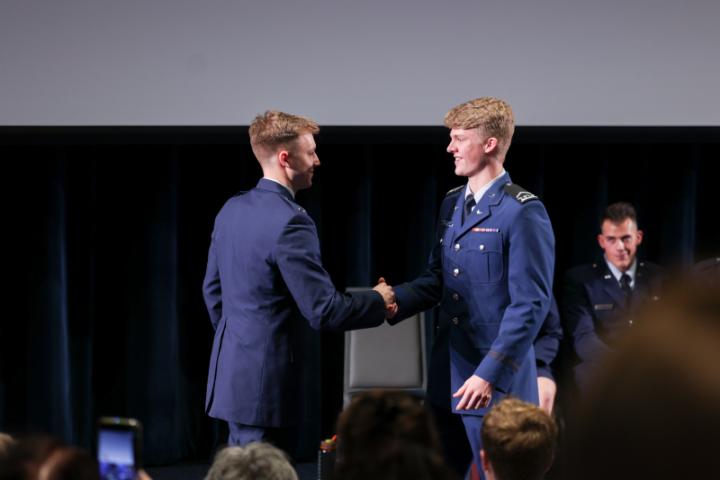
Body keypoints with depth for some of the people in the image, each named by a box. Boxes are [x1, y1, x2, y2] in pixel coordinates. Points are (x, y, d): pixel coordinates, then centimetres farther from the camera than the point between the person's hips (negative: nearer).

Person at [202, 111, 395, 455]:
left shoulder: (232, 209, 8)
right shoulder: (290, 222, -20)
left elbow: (212, 288, 18)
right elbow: (324, 311, -20)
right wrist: (378, 300, -3)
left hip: (230, 370, 9)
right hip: (265, 383, -9)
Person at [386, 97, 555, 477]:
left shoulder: (522, 212, -12)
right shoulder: (452, 204, 13)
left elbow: (530, 305, -16)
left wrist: (490, 375, -20)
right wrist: (395, 302, -3)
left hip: (499, 378, -7)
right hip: (453, 372, 8)